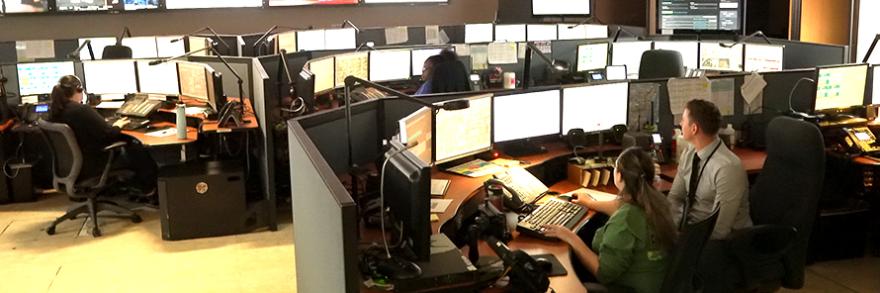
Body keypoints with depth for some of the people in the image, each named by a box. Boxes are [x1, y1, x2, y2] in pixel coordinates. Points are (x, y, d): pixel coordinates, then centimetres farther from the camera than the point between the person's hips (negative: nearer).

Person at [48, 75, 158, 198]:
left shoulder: (54, 111, -1)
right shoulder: (82, 110, -26)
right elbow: (108, 134, -23)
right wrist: (117, 126, -4)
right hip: (90, 167, -9)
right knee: (138, 151, 11)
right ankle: (149, 190, 27)